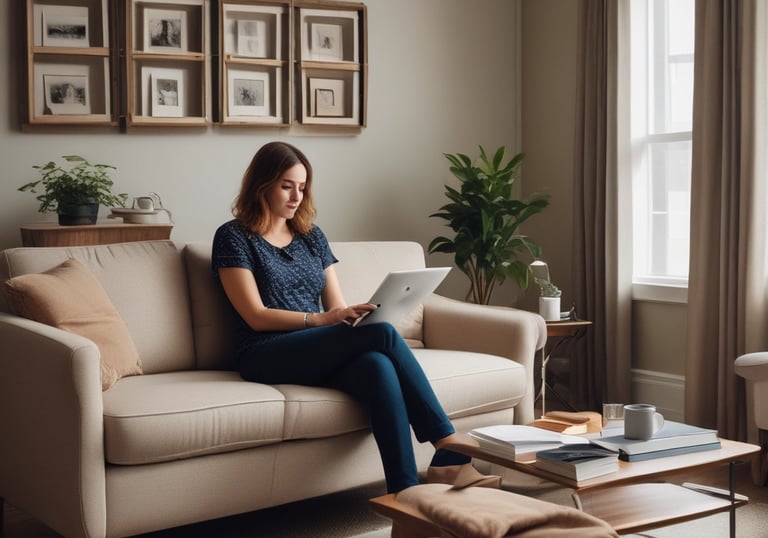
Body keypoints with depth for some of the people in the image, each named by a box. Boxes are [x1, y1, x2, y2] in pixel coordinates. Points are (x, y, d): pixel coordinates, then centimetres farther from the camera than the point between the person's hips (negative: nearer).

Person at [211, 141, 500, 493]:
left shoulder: (312, 236, 21)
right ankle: (450, 446, -29)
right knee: (382, 334, -29)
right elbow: (256, 316, -7)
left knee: (377, 365, -33)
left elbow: (337, 306, 16)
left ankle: (406, 493, -42)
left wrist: (356, 315, -9)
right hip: (267, 357, -5)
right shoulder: (233, 237, 3)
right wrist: (322, 319, -19)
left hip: (319, 353, 5)